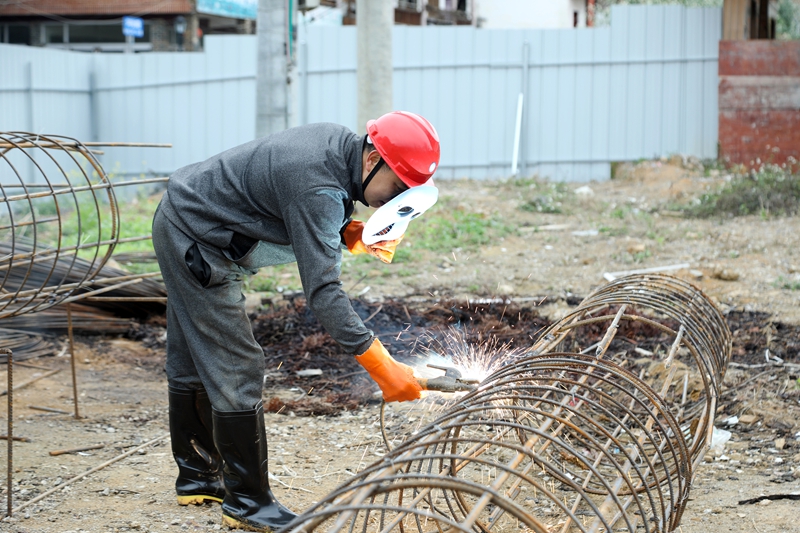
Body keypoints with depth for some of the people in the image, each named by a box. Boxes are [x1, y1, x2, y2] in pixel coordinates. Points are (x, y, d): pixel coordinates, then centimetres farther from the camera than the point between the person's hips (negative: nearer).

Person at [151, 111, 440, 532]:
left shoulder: (341, 144, -4)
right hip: (197, 244, -10)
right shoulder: (318, 186, -32)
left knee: (194, 363, 19)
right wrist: (381, 367, -40)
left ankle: (197, 477, 31)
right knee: (236, 371, -8)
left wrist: (353, 235, -11)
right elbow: (321, 289, -37)